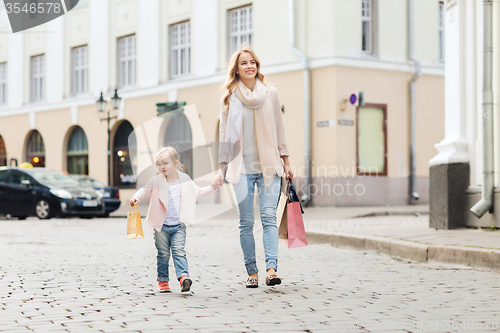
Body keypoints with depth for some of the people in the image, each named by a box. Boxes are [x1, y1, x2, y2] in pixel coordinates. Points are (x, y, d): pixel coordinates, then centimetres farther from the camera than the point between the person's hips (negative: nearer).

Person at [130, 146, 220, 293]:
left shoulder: (184, 180, 5)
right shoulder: (156, 181, -2)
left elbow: (198, 191, 18)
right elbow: (145, 190, -11)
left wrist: (212, 187, 8)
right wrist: (136, 198, -31)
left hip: (179, 226, 0)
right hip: (161, 226, 0)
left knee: (179, 251, -10)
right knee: (163, 254, 4)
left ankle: (183, 277, -17)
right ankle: (163, 281, 14)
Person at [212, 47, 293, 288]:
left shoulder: (270, 94, 10)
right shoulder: (230, 98, 7)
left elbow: (278, 129, 14)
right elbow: (224, 134, 8)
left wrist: (285, 161, 10)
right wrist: (221, 168, 2)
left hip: (268, 166, 0)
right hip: (241, 167, 0)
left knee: (269, 216, -12)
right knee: (246, 222, -1)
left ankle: (271, 269, -18)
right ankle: (252, 272, 5)